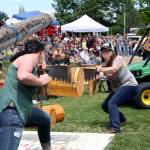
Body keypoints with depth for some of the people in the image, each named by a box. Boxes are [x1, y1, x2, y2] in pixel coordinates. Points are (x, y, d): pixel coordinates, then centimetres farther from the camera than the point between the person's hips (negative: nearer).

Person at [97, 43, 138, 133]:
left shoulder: (118, 58, -14)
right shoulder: (106, 64, 11)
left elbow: (113, 69, -32)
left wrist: (101, 69, -39)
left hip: (129, 86, -9)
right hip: (117, 88, 9)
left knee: (112, 103, -27)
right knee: (105, 106, 12)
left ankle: (115, 127, -33)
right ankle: (121, 118, 36)